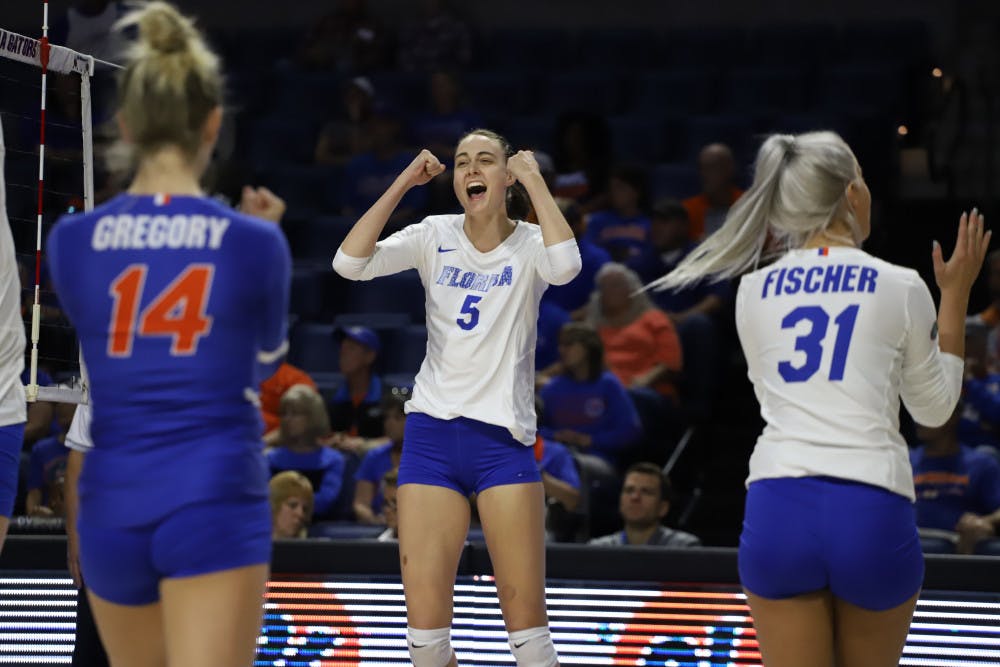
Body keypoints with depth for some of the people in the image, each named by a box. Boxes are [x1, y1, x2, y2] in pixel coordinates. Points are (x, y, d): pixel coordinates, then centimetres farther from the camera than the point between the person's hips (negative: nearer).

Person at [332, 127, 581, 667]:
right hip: (431, 434, 2)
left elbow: (565, 265, -25)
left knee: (527, 623, -6)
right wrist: (403, 183, -9)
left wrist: (534, 179, -14)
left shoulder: (528, 244, 0)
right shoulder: (436, 237, 5)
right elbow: (349, 262, -8)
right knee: (424, 623, -3)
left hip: (504, 439, -2)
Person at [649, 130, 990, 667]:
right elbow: (934, 408, 13)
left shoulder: (755, 289, 7)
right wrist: (955, 295, 20)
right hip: (873, 511, -2)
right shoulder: (900, 287, 1)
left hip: (777, 507, 2)